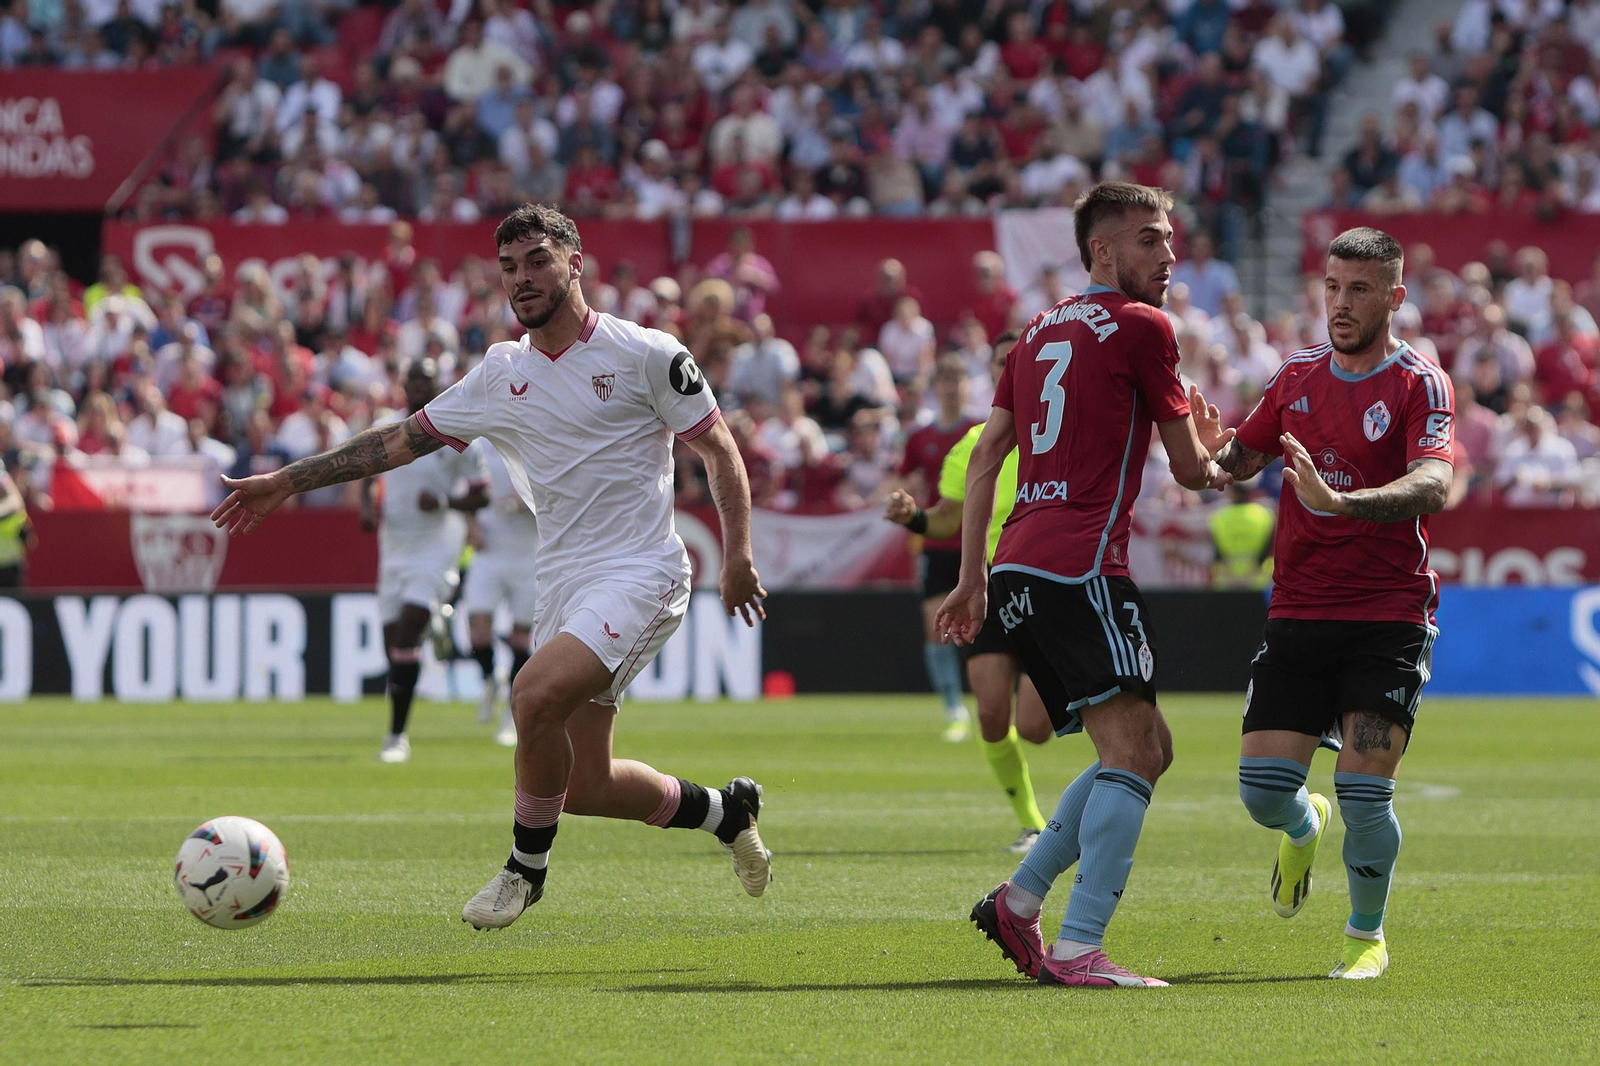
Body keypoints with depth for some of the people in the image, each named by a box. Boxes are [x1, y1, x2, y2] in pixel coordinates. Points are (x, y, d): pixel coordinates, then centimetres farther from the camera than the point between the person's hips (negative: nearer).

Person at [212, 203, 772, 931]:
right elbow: (401, 441, 16)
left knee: (536, 693, -29)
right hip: (563, 588, 6)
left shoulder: (646, 355, -5)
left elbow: (720, 452, 1)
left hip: (639, 574, -6)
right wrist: (286, 481, 14)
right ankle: (722, 810, 30)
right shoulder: (501, 375, 10)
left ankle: (527, 867, -8)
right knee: (583, 785, 3)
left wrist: (737, 555, -9)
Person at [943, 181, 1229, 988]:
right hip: (1081, 565, -9)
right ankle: (1078, 947, -23)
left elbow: (986, 456, 18)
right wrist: (1216, 471, 26)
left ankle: (1020, 899, 8)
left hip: (1017, 566, 9)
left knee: (1144, 749, 14)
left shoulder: (1040, 332, 21)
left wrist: (972, 574, 18)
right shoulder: (1142, 326, -1)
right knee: (1132, 751, -13)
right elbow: (1189, 467, 3)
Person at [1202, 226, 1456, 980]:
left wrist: (1341, 500, -40)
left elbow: (1432, 486, -23)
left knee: (1364, 791, -13)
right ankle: (1303, 830, 33)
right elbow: (1240, 459, 22)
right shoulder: (1298, 375, 10)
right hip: (1298, 610, 4)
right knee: (1262, 788, -5)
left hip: (1389, 619, -4)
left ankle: (1367, 933, 13)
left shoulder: (1420, 384, -6)